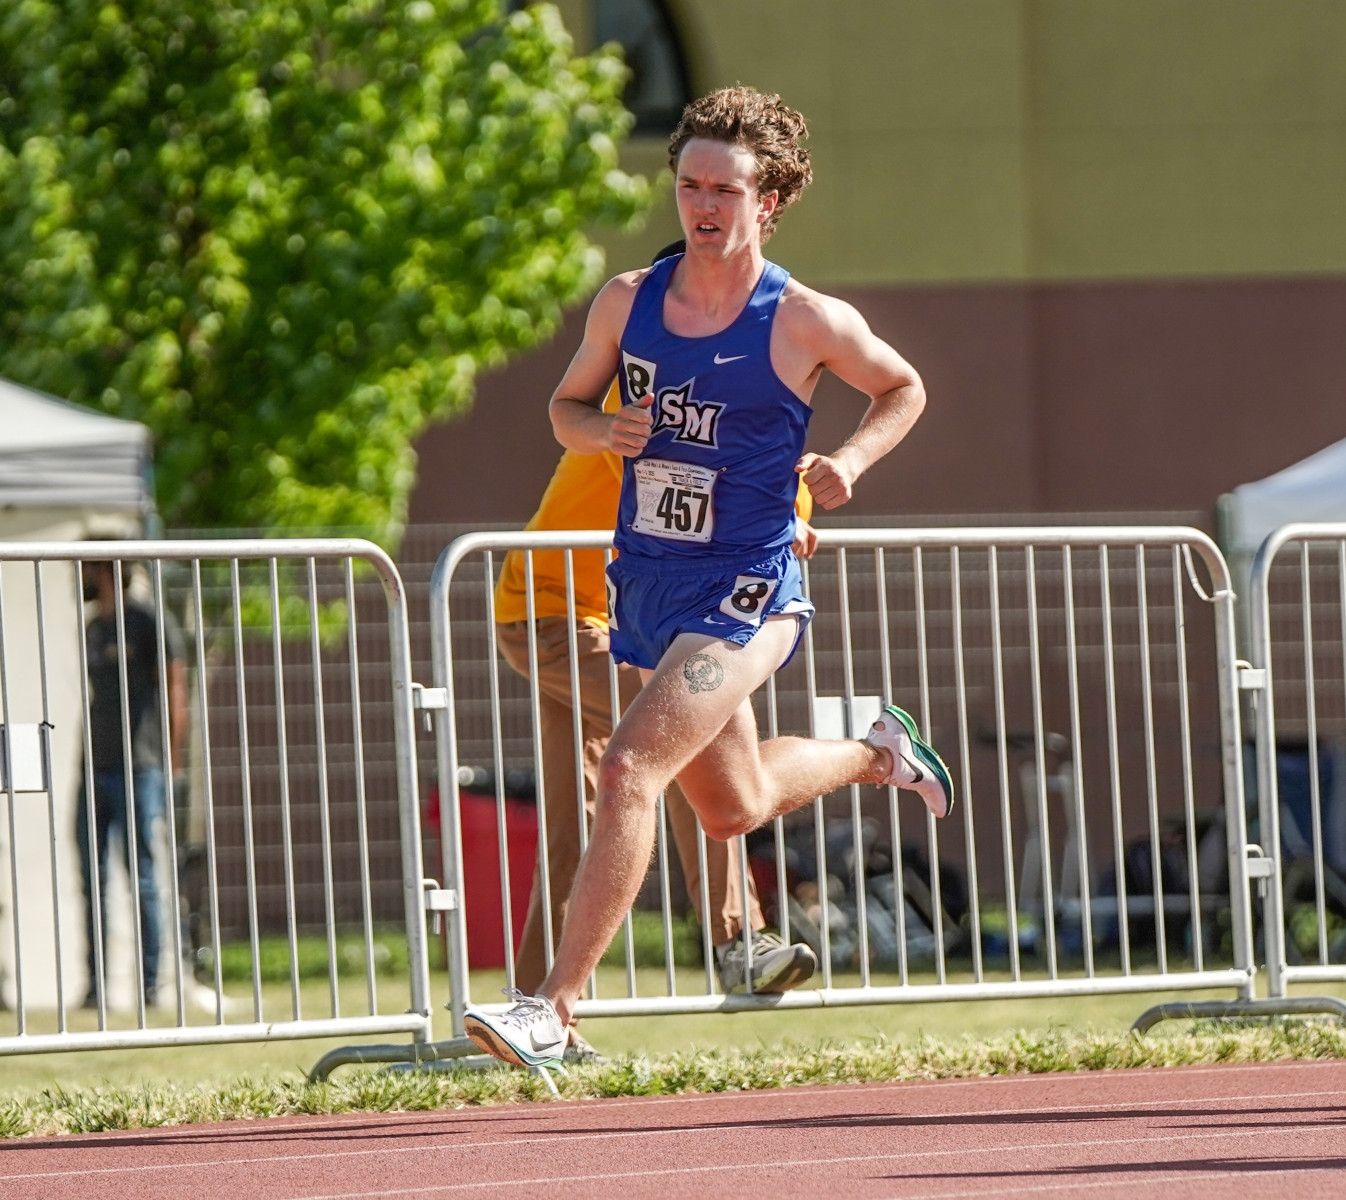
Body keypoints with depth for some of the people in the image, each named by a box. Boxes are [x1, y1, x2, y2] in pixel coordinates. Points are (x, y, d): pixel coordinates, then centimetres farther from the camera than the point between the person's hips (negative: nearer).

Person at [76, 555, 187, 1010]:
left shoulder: (151, 623, -1)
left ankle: (150, 984, -1)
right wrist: (85, 762, 11)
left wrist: (169, 763, -8)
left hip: (138, 770, -6)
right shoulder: (91, 630, 19)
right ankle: (96, 984, 5)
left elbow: (175, 694, -4)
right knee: (93, 882, 2)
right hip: (94, 771, 6)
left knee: (142, 879, -4)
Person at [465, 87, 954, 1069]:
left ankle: (554, 1009, -22)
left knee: (628, 772, -23)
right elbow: (567, 407, 14)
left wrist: (848, 462, -10)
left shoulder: (806, 322, -9)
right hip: (647, 582, 6)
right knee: (734, 807, 22)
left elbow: (902, 389, 8)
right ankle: (878, 754, 53)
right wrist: (604, 430, -10)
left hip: (744, 592, -6)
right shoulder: (628, 303, 1)